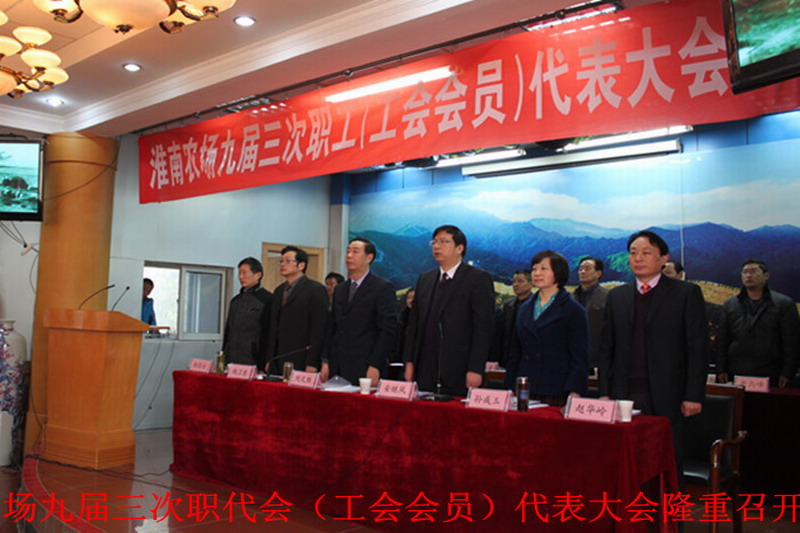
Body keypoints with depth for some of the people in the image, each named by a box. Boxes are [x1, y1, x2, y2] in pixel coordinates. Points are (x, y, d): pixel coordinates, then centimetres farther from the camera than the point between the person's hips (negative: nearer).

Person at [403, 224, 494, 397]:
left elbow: (483, 327, -8)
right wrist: (409, 361, 8)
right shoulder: (424, 279, 16)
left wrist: (475, 369, -14)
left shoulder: (479, 279, -2)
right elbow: (414, 323, 15)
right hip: (425, 372, 5)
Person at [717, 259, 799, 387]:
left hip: (769, 377, -2)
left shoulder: (784, 304, 6)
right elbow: (722, 342, 12)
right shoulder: (729, 305, 13)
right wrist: (721, 371, 4)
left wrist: (787, 373, -6)